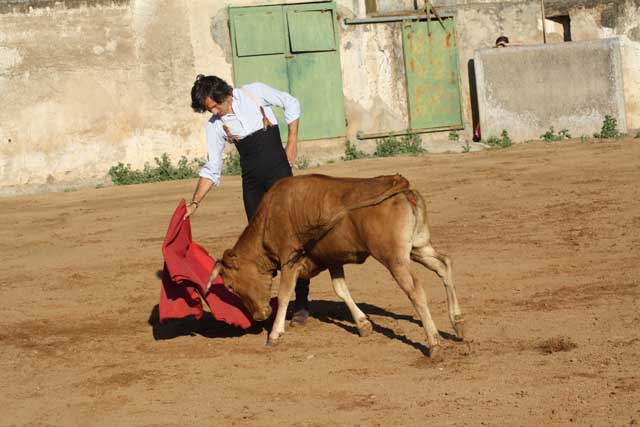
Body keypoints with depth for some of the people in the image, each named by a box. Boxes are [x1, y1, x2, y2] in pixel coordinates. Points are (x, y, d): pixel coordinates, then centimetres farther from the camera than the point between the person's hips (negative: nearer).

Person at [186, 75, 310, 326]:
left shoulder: (254, 92, -7)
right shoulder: (214, 126, -1)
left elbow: (291, 103, 8)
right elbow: (211, 169, 4)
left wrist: (292, 142, 1)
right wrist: (195, 202, -6)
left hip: (279, 173, -3)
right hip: (252, 182, 3)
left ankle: (301, 304, -3)